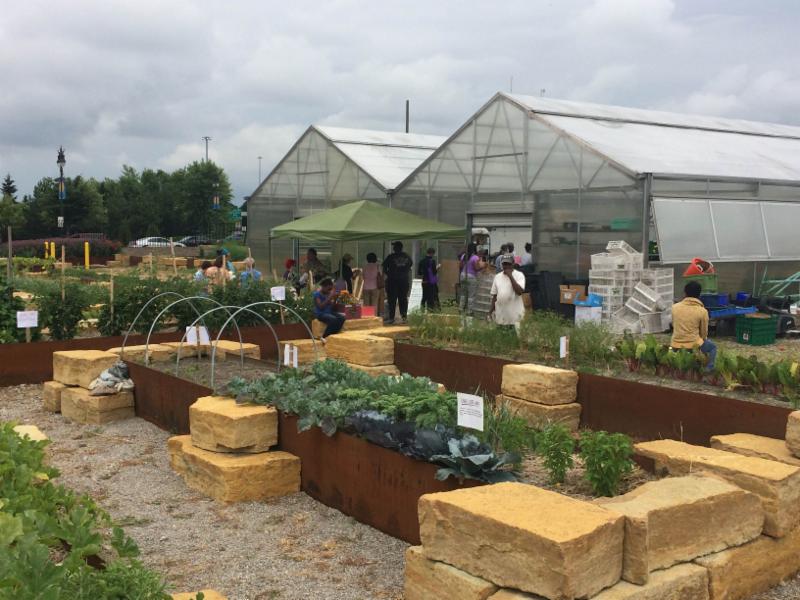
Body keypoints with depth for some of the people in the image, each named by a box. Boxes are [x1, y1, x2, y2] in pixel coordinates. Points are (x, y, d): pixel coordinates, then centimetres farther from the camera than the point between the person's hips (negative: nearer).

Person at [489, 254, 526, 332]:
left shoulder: (519, 275, -5)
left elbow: (520, 291, -20)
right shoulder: (497, 276, 10)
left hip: (515, 315, -5)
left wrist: (510, 276, -18)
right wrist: (491, 310, 10)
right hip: (501, 315, 5)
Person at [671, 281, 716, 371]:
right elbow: (704, 333, 2)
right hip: (693, 346, -3)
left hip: (676, 346, 3)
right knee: (712, 347, 26)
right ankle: (709, 370, 14)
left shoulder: (675, 307, -1)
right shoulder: (702, 311, -8)